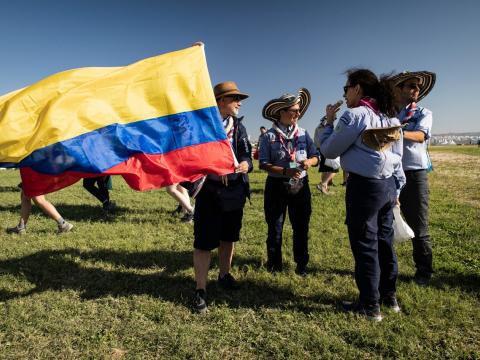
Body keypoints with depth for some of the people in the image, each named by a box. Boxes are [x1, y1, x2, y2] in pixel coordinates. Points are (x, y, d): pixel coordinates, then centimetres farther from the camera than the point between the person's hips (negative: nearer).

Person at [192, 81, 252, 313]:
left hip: (235, 191, 6)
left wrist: (246, 164, -16)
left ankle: (224, 275, 39)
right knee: (204, 241, -1)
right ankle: (200, 290, 13)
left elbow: (246, 154, 7)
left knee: (229, 237, 18)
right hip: (209, 190, -5)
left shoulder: (238, 126, 9)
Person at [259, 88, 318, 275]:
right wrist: (286, 171, -21)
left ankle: (302, 264, 27)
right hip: (276, 186, -2)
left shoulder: (303, 133, 5)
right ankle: (274, 264, 26)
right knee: (275, 227, 9)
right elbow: (263, 164, -9)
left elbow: (315, 157, 7)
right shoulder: (269, 136, -5)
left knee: (301, 227, 10)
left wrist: (309, 161, -16)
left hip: (300, 185, 3)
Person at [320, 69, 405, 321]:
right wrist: (396, 190, 19)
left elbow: (329, 150, -7)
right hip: (388, 185, 8)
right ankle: (389, 296, 31)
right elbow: (397, 157, 13)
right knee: (384, 241, 17)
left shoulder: (354, 115, -13)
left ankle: (370, 306, 14)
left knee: (365, 245, 2)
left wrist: (328, 121, 5)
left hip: (364, 186, -8)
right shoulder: (390, 117, 10)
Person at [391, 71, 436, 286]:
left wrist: (400, 133, -36)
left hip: (414, 174, -1)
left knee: (418, 226, 3)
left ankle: (423, 272, 20)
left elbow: (420, 135, -16)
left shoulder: (423, 113, 6)